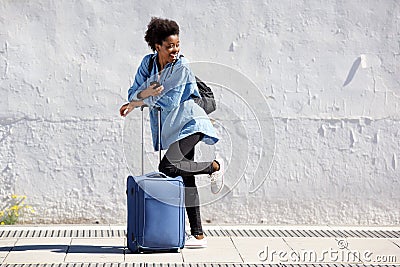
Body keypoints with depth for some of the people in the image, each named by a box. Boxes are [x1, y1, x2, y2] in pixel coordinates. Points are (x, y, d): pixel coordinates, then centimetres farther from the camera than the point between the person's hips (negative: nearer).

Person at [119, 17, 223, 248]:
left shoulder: (182, 67, -13)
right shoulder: (148, 63, 4)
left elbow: (171, 102, -18)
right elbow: (133, 94, 1)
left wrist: (140, 102, -10)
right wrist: (145, 93, -21)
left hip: (189, 123, -6)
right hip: (171, 128, 6)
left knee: (168, 167, -24)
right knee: (185, 179, 6)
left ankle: (214, 167, -2)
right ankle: (198, 236, 11)